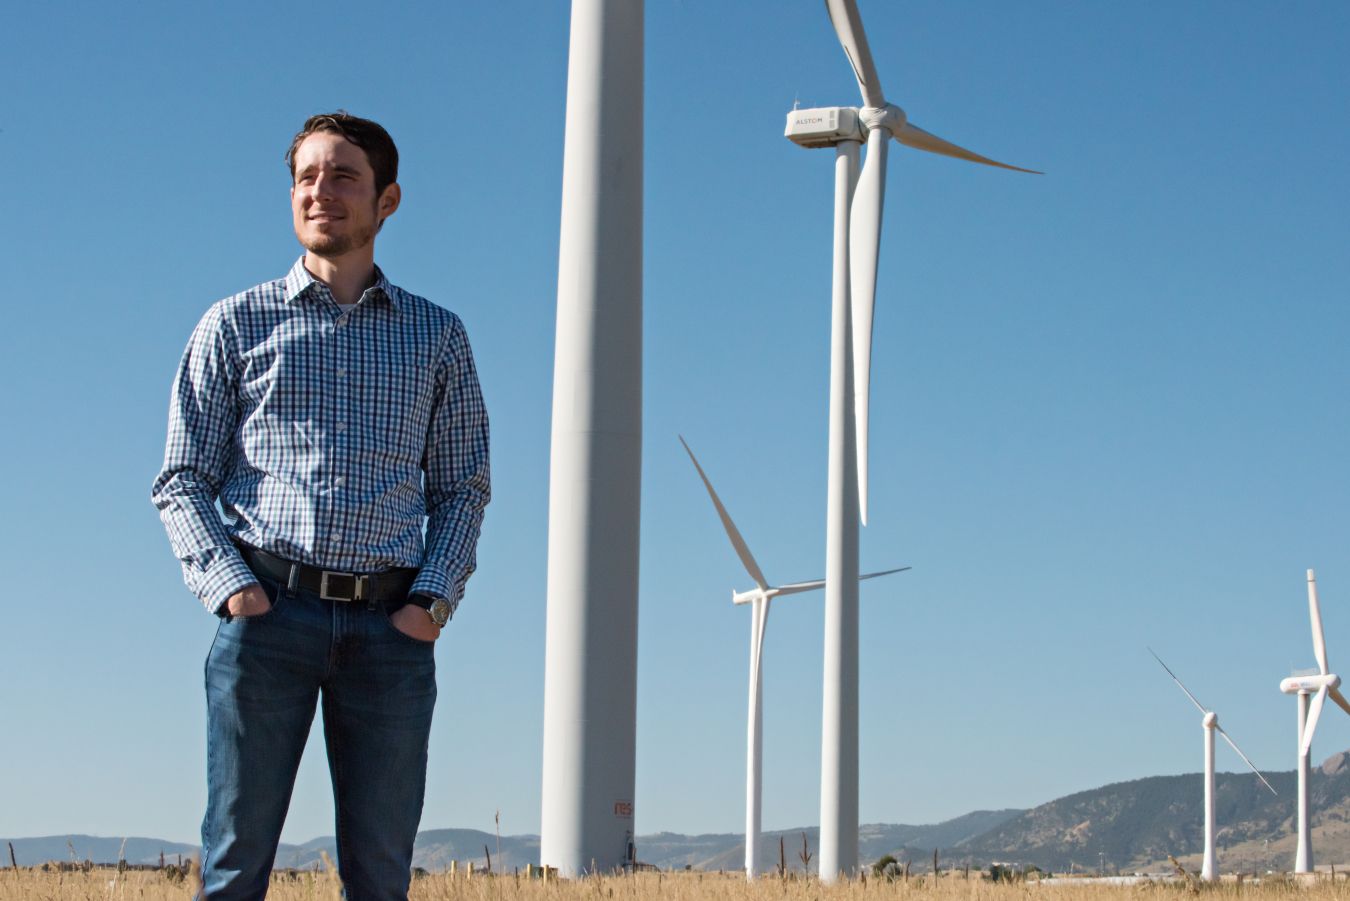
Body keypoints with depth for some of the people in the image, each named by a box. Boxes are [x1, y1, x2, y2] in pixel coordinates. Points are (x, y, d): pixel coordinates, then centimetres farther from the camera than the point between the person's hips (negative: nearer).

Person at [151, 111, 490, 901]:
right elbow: (182, 482, 8)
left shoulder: (438, 337, 16)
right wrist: (230, 586, -8)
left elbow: (464, 488, 14)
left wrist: (434, 600, -2)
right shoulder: (236, 325, 12)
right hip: (269, 611, -1)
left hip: (390, 628, 1)